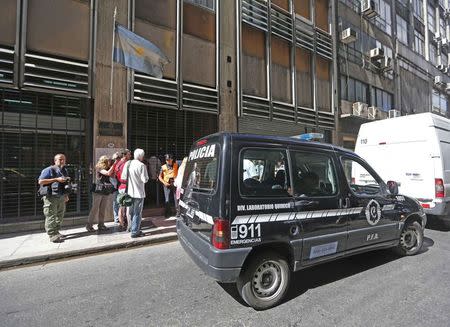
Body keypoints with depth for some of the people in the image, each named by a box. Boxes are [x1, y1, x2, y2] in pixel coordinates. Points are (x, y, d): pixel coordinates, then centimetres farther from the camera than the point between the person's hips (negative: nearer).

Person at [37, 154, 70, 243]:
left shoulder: (64, 171, 15)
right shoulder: (49, 170, -7)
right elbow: (40, 181, -16)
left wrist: (66, 195, 17)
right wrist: (56, 179, -21)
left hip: (61, 197, 8)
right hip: (51, 196, -7)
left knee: (60, 215, 12)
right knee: (51, 216, -5)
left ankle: (56, 232, 24)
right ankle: (52, 235, 1)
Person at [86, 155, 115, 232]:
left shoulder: (107, 168, 8)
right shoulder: (99, 168, -11)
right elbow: (108, 173, -25)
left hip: (105, 191, 6)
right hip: (98, 191, -6)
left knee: (103, 209, 10)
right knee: (95, 208, 0)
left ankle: (101, 225, 18)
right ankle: (89, 225, 11)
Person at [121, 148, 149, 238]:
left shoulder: (127, 163, 2)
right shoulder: (141, 165, -16)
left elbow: (123, 177, 3)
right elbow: (145, 179, -17)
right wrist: (146, 177, 3)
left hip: (129, 192, 6)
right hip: (139, 193, -6)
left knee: (132, 212, 18)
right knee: (137, 213, 5)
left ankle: (135, 229, 29)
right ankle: (135, 232, 10)